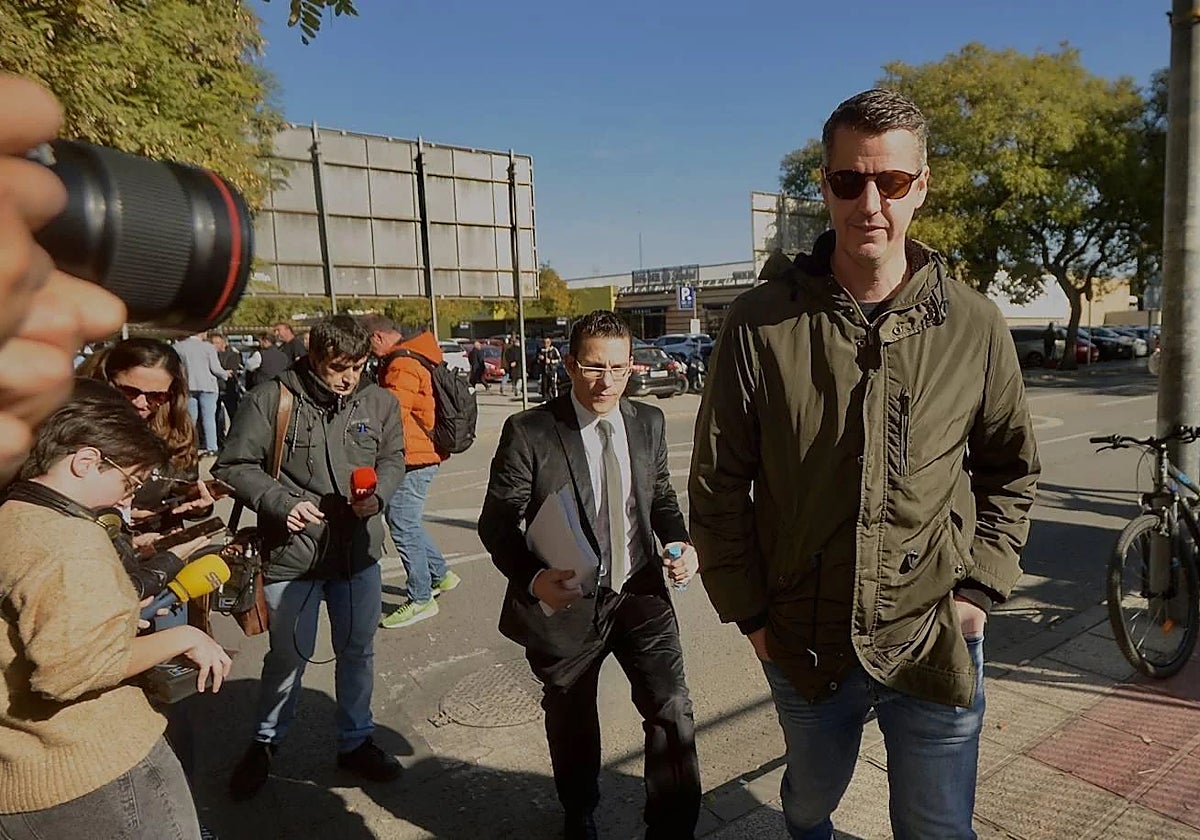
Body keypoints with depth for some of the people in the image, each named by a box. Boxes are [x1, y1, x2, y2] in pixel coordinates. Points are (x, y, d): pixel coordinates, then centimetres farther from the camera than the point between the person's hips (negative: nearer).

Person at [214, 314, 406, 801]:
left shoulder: (379, 403, -1)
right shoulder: (270, 400, -11)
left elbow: (393, 458, 11)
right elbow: (235, 466, -6)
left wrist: (377, 493, -8)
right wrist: (281, 502, -18)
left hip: (359, 550, 3)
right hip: (292, 553, -3)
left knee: (358, 651, 17)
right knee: (290, 654, 12)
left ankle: (356, 742, 38)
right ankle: (265, 742, 39)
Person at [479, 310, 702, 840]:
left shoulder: (649, 423, -2)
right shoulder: (529, 433, -15)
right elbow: (496, 522, -12)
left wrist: (679, 543, -8)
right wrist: (533, 578, -29)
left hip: (639, 595, 3)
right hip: (566, 602, -2)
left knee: (673, 712, -4)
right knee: (571, 724, 19)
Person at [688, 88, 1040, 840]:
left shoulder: (975, 326, -7)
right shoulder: (762, 323, -12)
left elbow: (1010, 469, 7)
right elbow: (718, 483, -6)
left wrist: (980, 587, -2)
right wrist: (750, 611, -5)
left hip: (937, 641, 1)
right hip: (803, 642, 0)